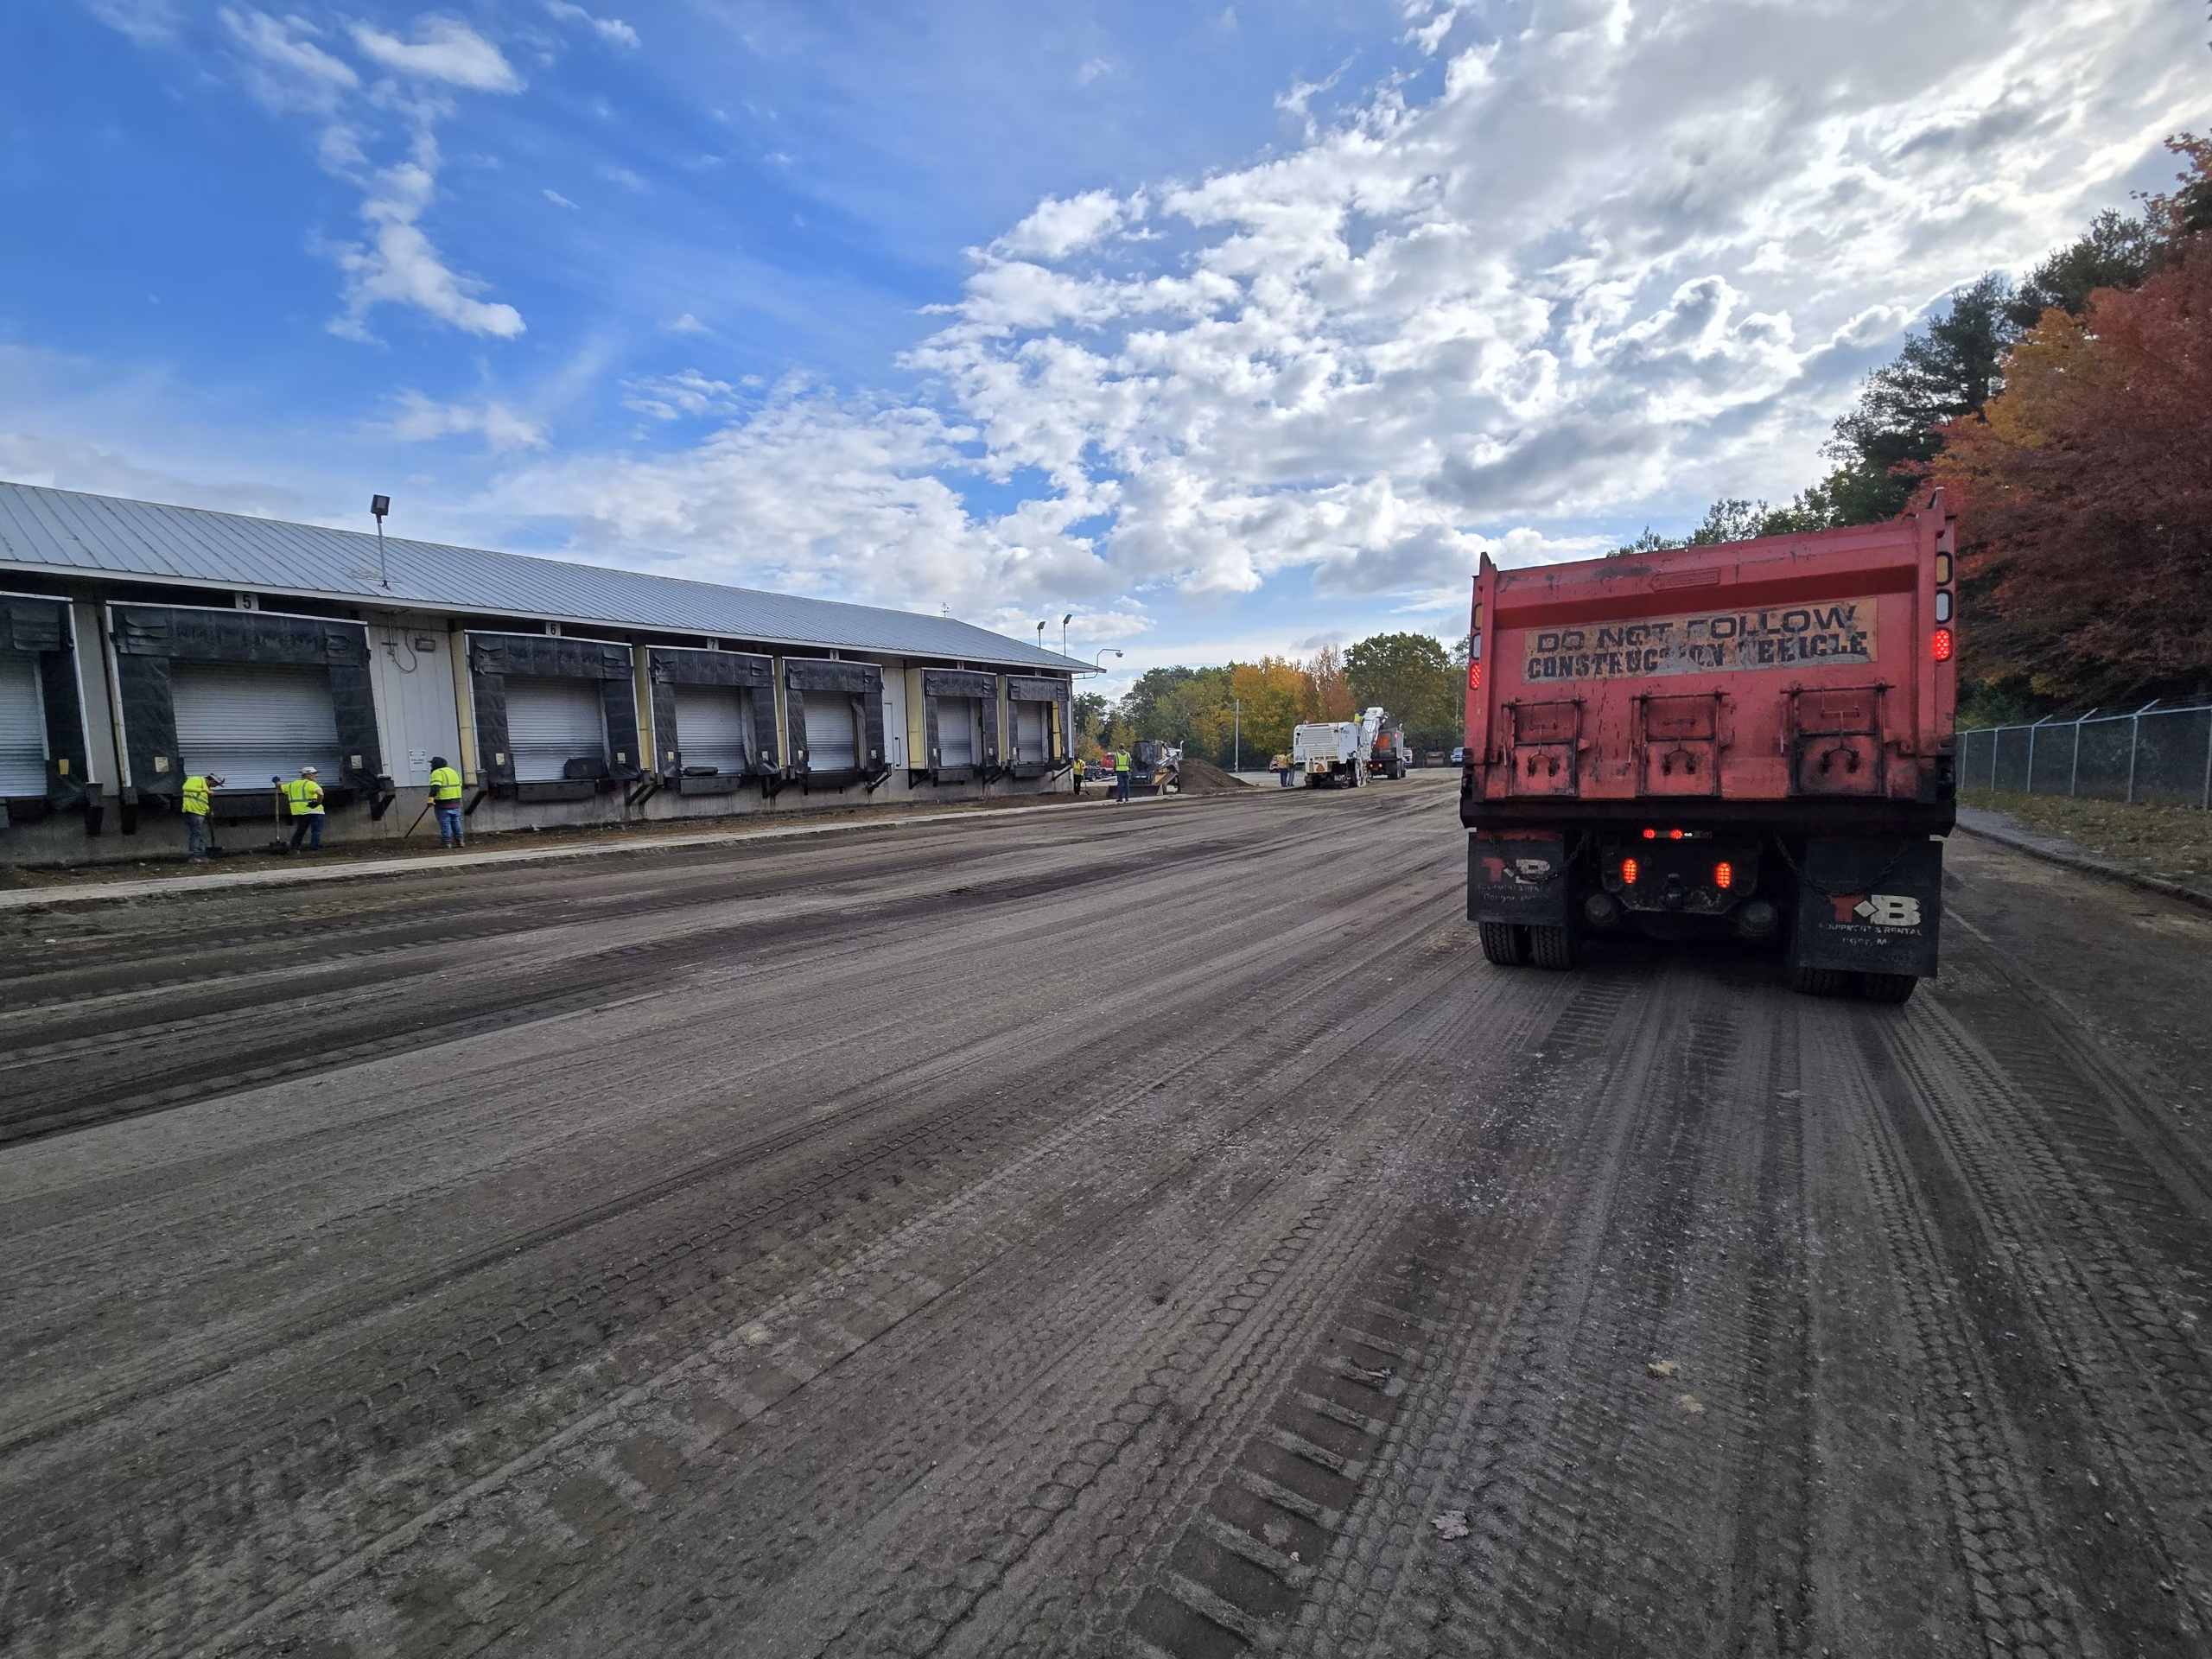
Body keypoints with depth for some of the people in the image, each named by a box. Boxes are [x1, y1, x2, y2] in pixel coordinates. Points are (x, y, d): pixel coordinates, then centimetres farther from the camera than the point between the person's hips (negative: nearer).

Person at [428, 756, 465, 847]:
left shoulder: (437, 773, -9)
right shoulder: (453, 771, 18)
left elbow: (435, 787, -23)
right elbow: (459, 785, 24)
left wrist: (431, 798, -30)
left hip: (443, 804, -8)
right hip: (455, 803, 8)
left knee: (445, 823, -4)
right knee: (456, 822, 14)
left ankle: (447, 843, -3)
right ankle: (460, 841, 15)